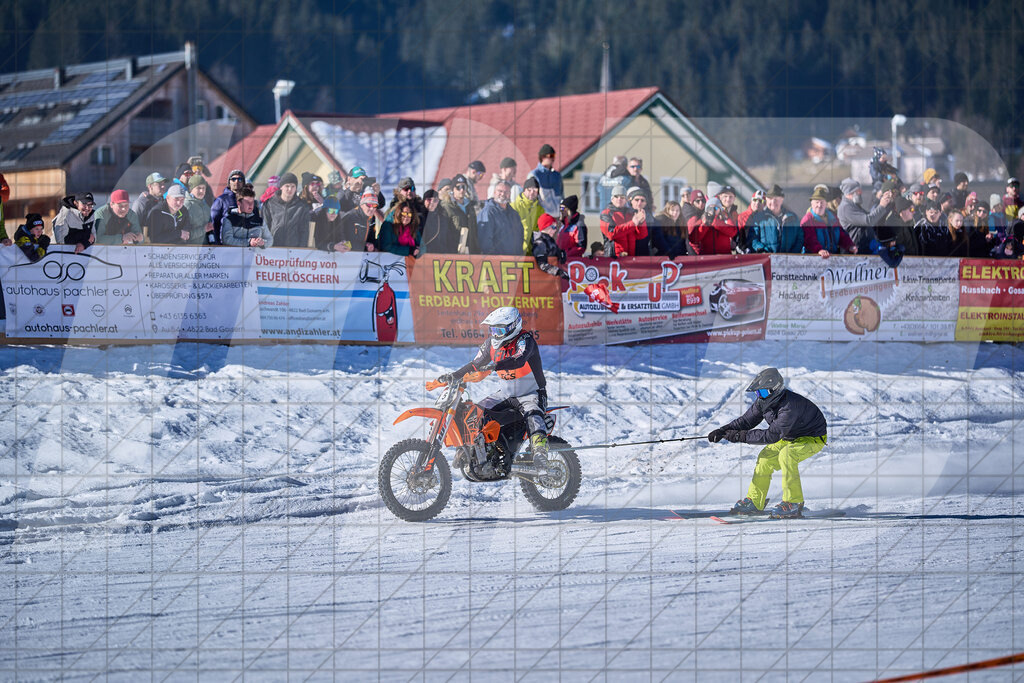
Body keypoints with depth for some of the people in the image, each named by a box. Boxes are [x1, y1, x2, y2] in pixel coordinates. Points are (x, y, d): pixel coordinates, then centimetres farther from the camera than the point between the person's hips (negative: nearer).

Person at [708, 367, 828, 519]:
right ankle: (754, 502, 13)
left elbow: (772, 435, -40)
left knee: (786, 455, -31)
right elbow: (747, 420, 0)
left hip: (814, 438, -9)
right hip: (790, 437, 9)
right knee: (765, 457, 0)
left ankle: (793, 504, -23)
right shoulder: (764, 402, -11)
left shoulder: (790, 406, -38)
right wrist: (723, 431, -13)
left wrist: (741, 436, -38)